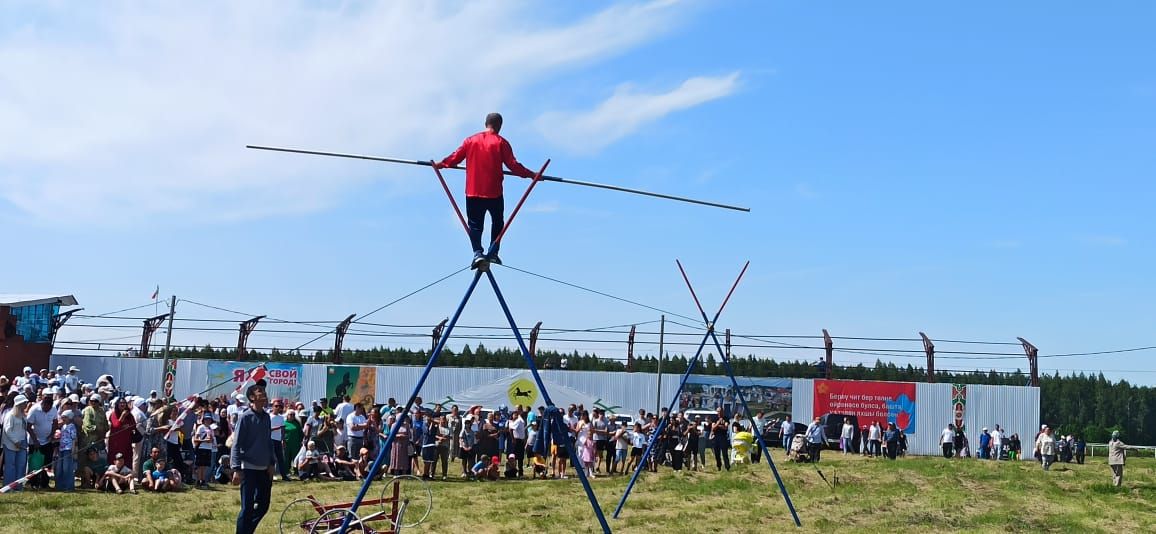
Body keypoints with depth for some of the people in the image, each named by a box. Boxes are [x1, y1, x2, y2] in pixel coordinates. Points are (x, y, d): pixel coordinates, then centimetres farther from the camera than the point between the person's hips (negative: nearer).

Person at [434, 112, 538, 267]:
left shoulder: (470, 140, 5)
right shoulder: (501, 142, -2)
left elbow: (455, 158, 8)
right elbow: (513, 165, -5)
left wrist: (440, 164, 25)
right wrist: (530, 174, 5)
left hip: (473, 192, 2)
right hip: (494, 192, -1)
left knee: (475, 224, 6)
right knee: (497, 222, 16)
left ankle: (478, 252, -12)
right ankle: (493, 253, 9)